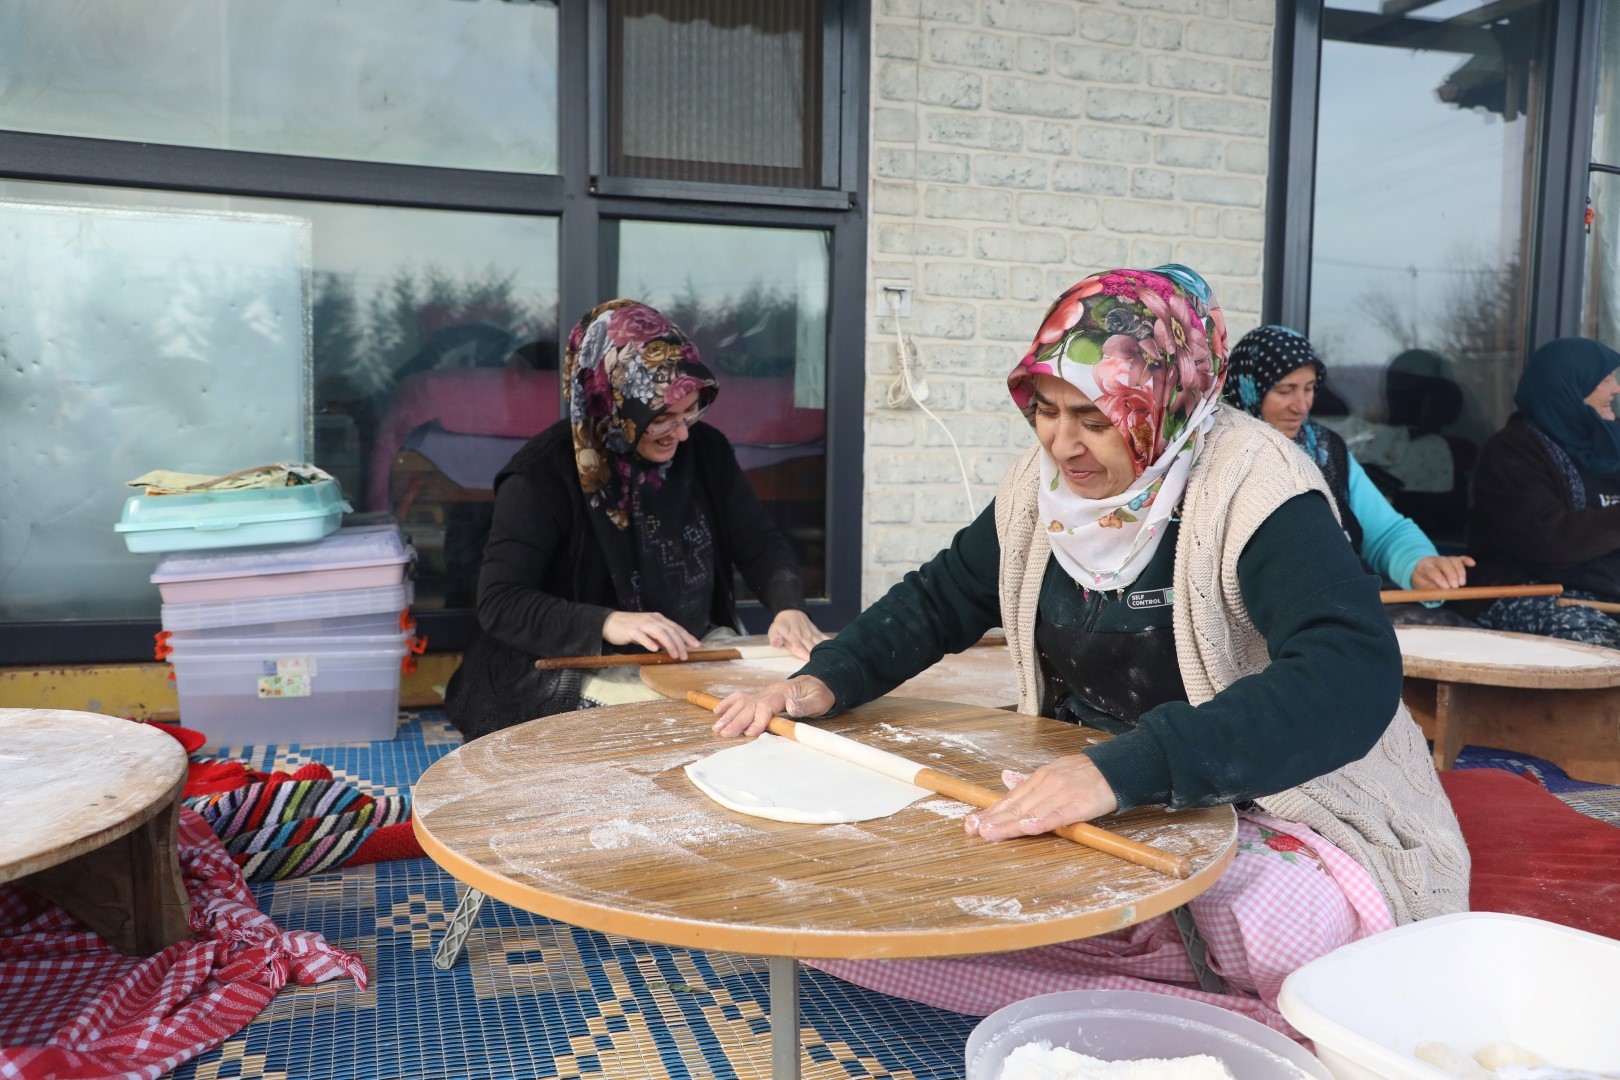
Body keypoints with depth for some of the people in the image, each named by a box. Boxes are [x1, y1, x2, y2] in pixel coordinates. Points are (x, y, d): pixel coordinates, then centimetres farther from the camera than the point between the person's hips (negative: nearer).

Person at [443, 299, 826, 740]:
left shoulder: (705, 449, 4)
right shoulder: (545, 474, -12)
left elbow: (761, 545, 8)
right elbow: (499, 603, -17)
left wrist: (788, 606, -14)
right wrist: (608, 623, -33)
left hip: (695, 665, 6)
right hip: (575, 676, -5)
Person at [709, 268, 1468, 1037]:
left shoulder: (1252, 489, -20)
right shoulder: (1043, 486, 1)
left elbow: (1352, 679, -34)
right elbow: (940, 600, 13)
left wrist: (1123, 771, -45)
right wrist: (824, 681, -4)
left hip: (1278, 817, -6)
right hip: (1105, 807, 7)